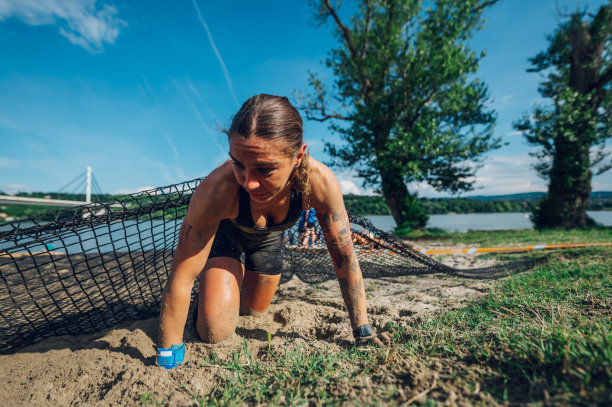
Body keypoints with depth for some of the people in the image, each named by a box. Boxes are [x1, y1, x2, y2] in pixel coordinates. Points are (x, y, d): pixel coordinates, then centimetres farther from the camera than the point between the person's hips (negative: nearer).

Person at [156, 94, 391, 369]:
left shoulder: (319, 182, -37)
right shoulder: (216, 190, -44)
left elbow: (344, 256, -25)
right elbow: (181, 277, -35)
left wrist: (363, 334, -19)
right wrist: (167, 357, -27)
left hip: (268, 238, 3)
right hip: (222, 234, -2)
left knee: (252, 312, 19)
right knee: (215, 331, -11)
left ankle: (240, 280, 51)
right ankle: (211, 290, 22)